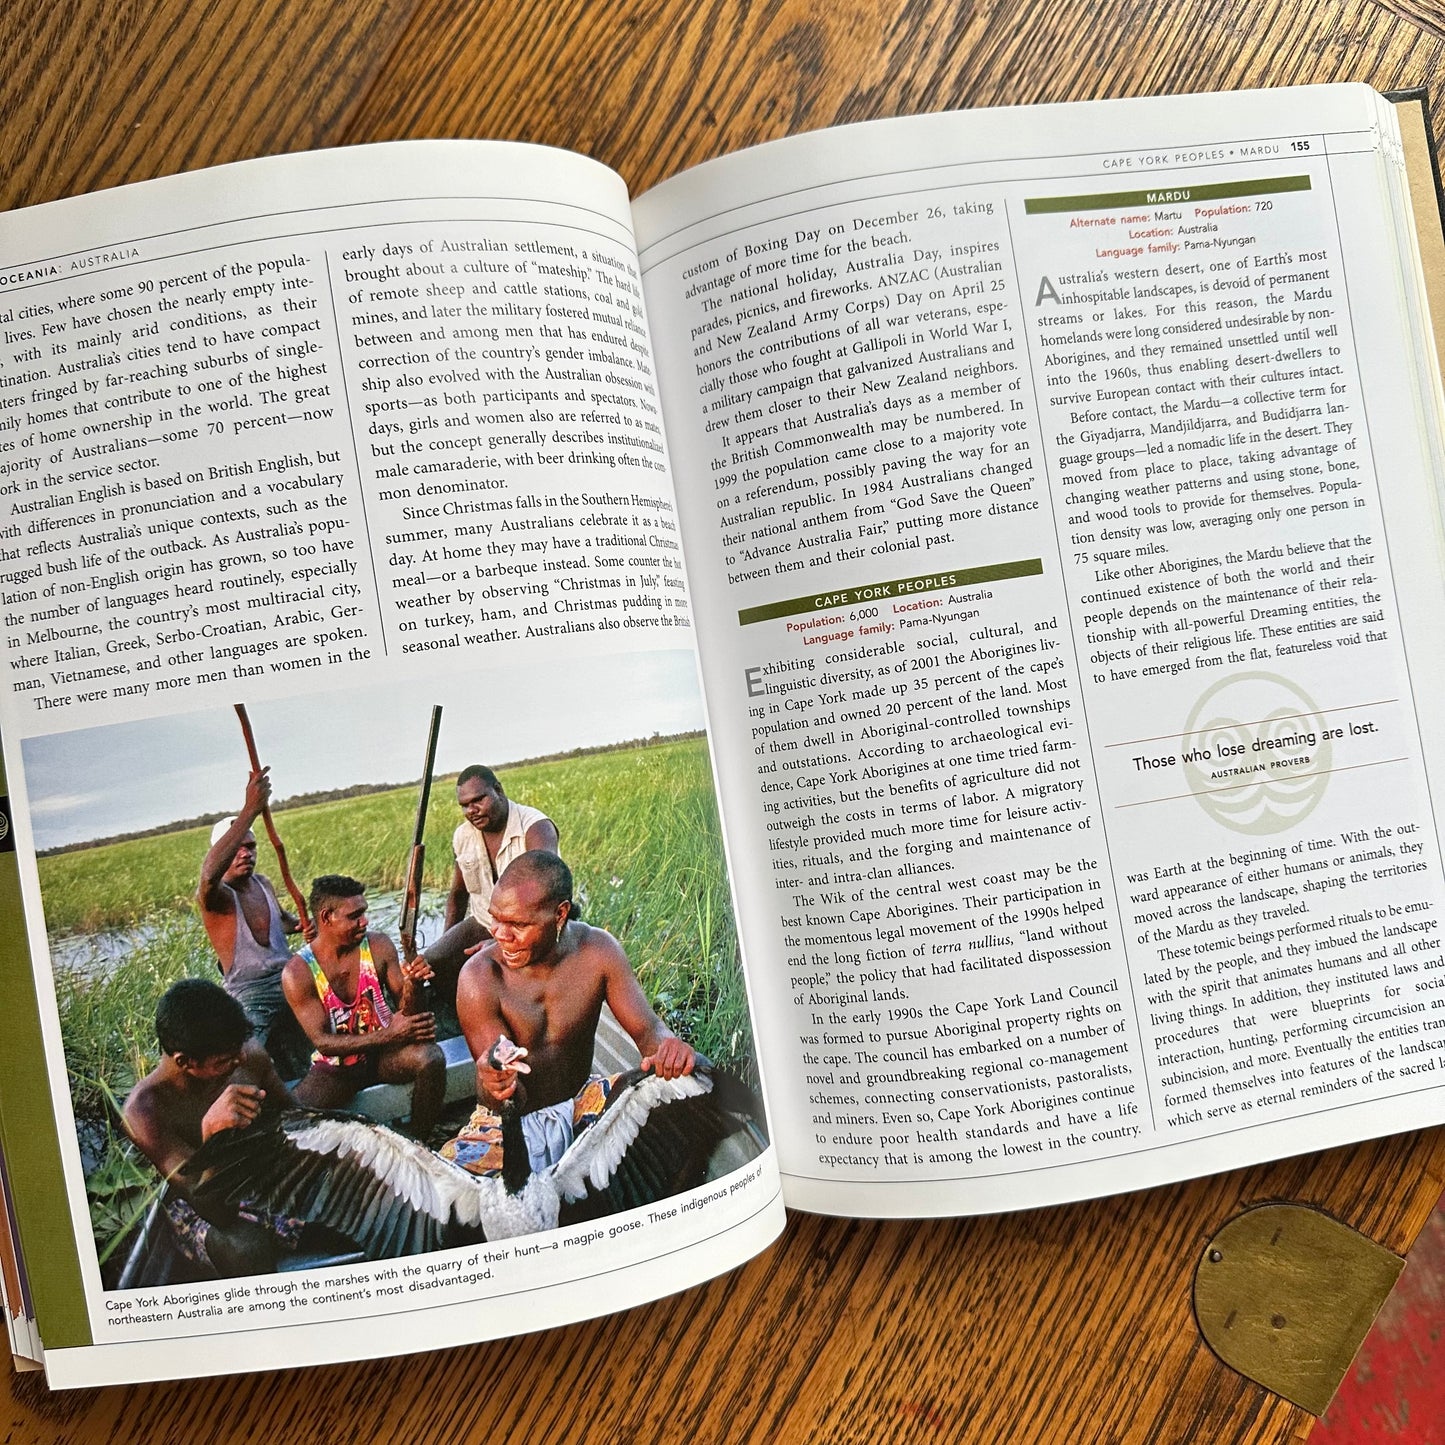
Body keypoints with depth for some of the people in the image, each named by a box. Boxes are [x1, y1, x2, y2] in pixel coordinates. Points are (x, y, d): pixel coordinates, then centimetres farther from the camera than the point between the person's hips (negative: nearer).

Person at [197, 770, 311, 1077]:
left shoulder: (264, 884, 10)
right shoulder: (214, 896, -12)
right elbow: (209, 875, -39)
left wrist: (299, 924, 5)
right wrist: (250, 810, -45)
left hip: (289, 985, 7)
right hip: (249, 997, -7)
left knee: (300, 1070, 11)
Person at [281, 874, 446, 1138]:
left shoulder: (379, 946, -7)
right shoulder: (297, 974, -13)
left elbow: (407, 1013, -3)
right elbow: (323, 1042, -15)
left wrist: (413, 985, -27)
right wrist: (389, 1035, -27)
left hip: (384, 1054, 2)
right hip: (335, 1066, -1)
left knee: (430, 1058, -31)